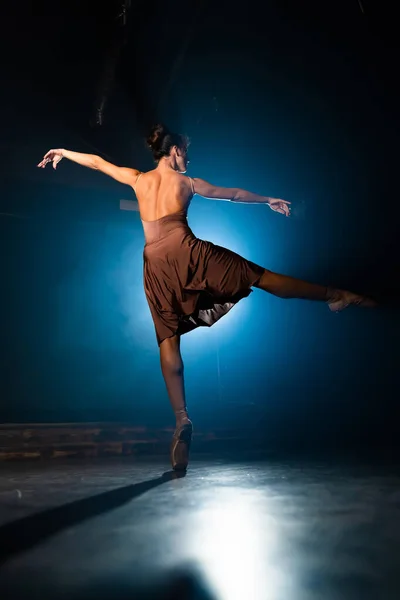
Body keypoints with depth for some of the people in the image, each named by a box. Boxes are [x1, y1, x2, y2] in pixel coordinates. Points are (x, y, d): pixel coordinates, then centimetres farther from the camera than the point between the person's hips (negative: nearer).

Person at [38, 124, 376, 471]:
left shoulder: (138, 180, 17)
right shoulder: (187, 182, 10)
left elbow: (97, 162, 30)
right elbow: (233, 194, 20)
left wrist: (63, 152, 45)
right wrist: (269, 201, 33)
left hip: (155, 264, 3)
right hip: (186, 249, -3)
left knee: (168, 341, 3)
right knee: (261, 277, -2)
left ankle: (182, 417, -8)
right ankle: (337, 296, -2)